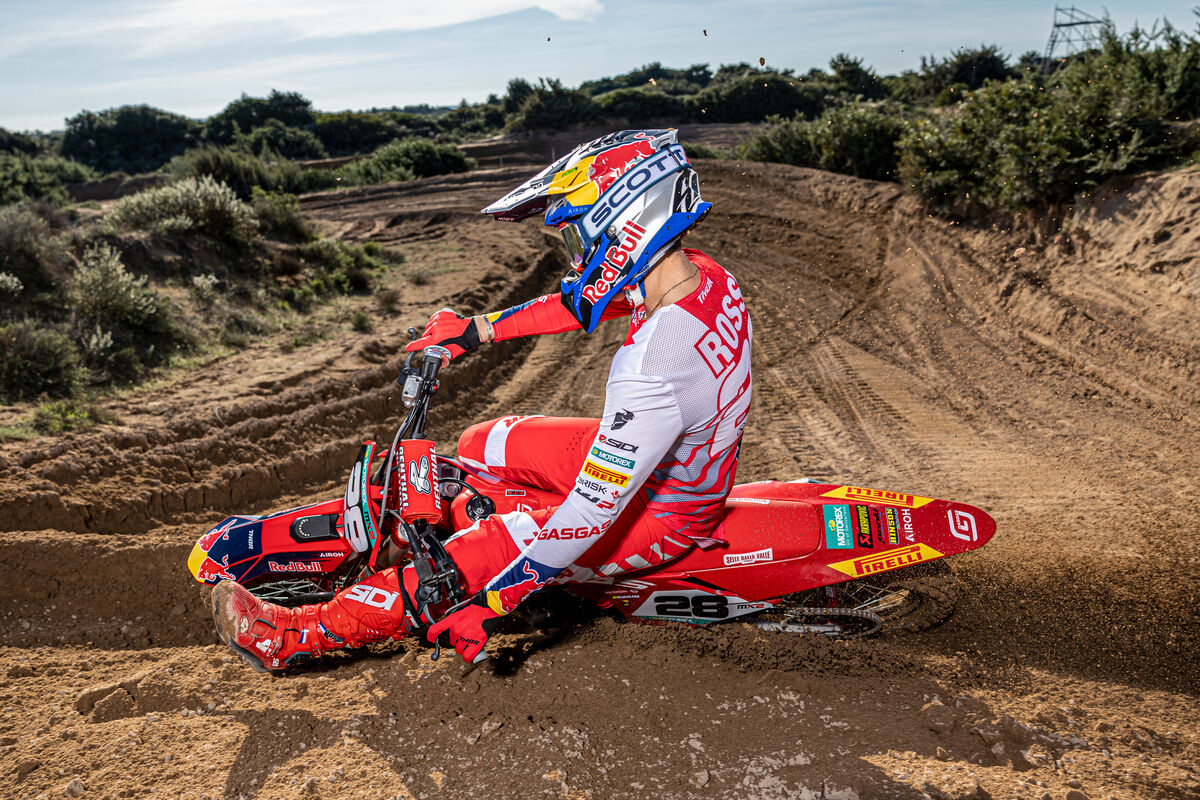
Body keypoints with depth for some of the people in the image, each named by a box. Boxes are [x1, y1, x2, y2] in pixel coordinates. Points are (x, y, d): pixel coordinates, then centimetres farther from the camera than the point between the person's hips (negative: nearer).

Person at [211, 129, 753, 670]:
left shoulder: (650, 374, -39)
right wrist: (477, 330, 8)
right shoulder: (701, 274, -10)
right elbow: (583, 303, 5)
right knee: (478, 446, 12)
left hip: (657, 515, -8)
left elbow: (593, 511, -34)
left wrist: (492, 604, -24)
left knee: (479, 558, -12)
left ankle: (296, 637, 1)